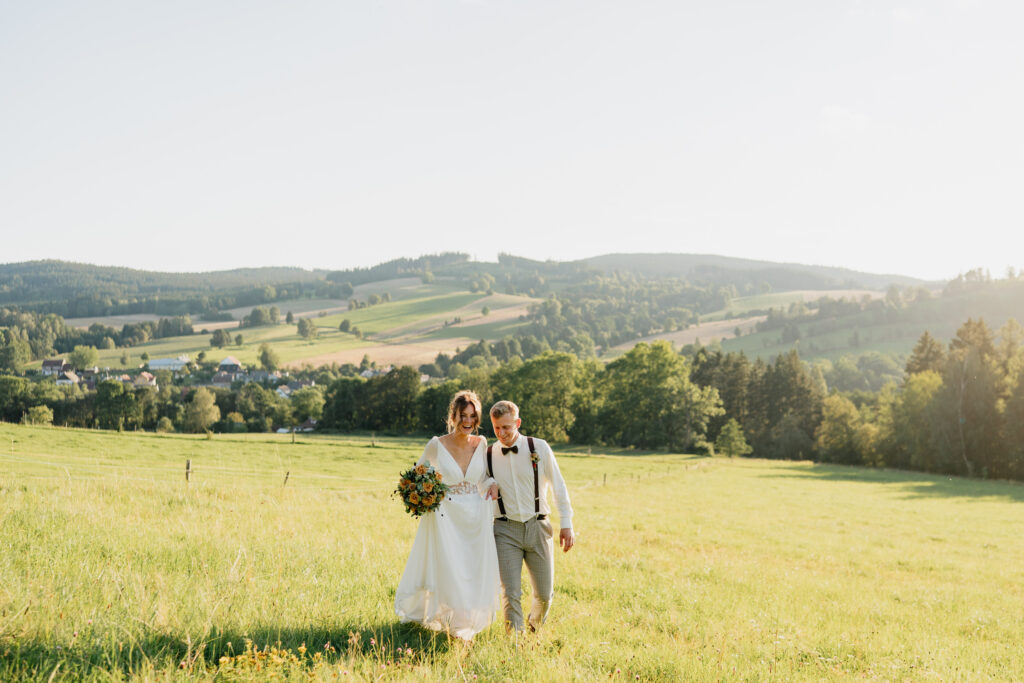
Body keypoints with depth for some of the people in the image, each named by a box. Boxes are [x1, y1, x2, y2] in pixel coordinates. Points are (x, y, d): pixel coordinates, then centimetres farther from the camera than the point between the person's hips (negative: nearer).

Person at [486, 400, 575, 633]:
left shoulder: (539, 448, -2)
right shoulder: (488, 455, 1)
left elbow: (558, 486, 3)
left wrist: (566, 524, 0)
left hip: (538, 527, 0)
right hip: (505, 529, 0)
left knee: (544, 594, 6)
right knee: (511, 594, -9)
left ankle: (536, 629, 37)